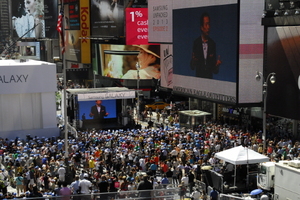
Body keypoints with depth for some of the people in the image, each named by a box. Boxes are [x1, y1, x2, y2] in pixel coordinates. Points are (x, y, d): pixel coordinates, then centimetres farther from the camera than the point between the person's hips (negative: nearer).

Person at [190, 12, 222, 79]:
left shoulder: (212, 43, 3)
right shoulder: (196, 43, 0)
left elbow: (215, 71, 6)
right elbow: (192, 67, 3)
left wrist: (217, 65, -13)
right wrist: (193, 62, -17)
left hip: (209, 78, 2)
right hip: (199, 77, -1)